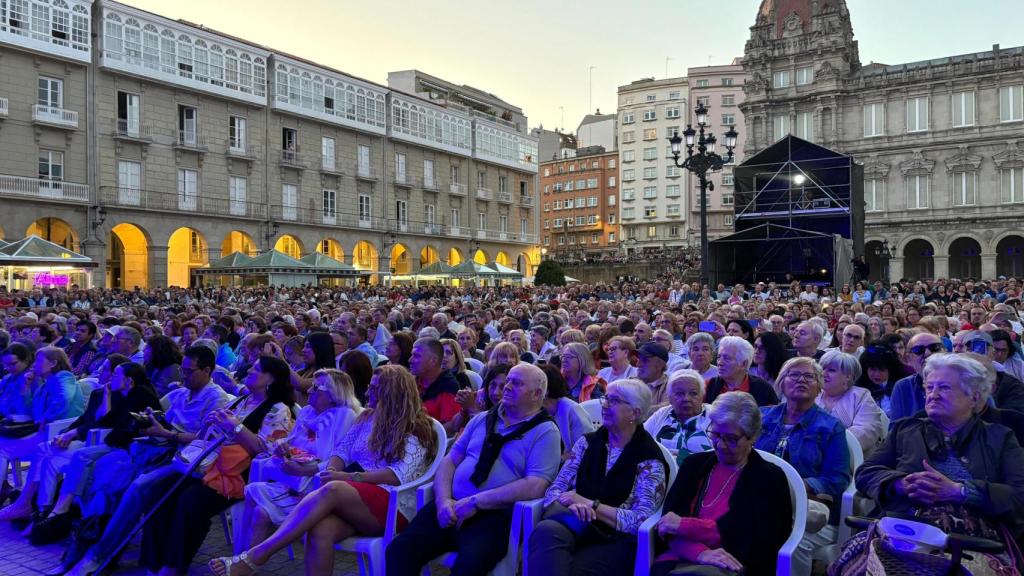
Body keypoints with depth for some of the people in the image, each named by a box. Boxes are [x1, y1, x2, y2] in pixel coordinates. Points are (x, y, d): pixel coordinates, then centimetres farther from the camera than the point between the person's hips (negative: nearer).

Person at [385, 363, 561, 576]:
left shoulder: (545, 432, -1)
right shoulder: (482, 419, 18)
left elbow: (534, 487, -13)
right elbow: (450, 461, 15)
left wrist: (476, 502, -15)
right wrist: (443, 500, -5)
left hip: (497, 514, -5)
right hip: (451, 507, 5)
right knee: (399, 549, -17)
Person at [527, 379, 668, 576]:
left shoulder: (649, 460, 0)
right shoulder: (587, 442, 13)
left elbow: (641, 522, -9)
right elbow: (554, 489, 7)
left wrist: (590, 505, -15)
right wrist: (574, 504, -17)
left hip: (615, 540, -4)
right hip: (577, 527, 4)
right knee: (546, 530, -33)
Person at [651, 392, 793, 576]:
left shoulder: (770, 478, 6)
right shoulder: (695, 463, 16)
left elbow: (751, 539, -6)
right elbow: (670, 518, 4)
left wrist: (683, 525, -7)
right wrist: (700, 552, -16)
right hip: (682, 556, 2)